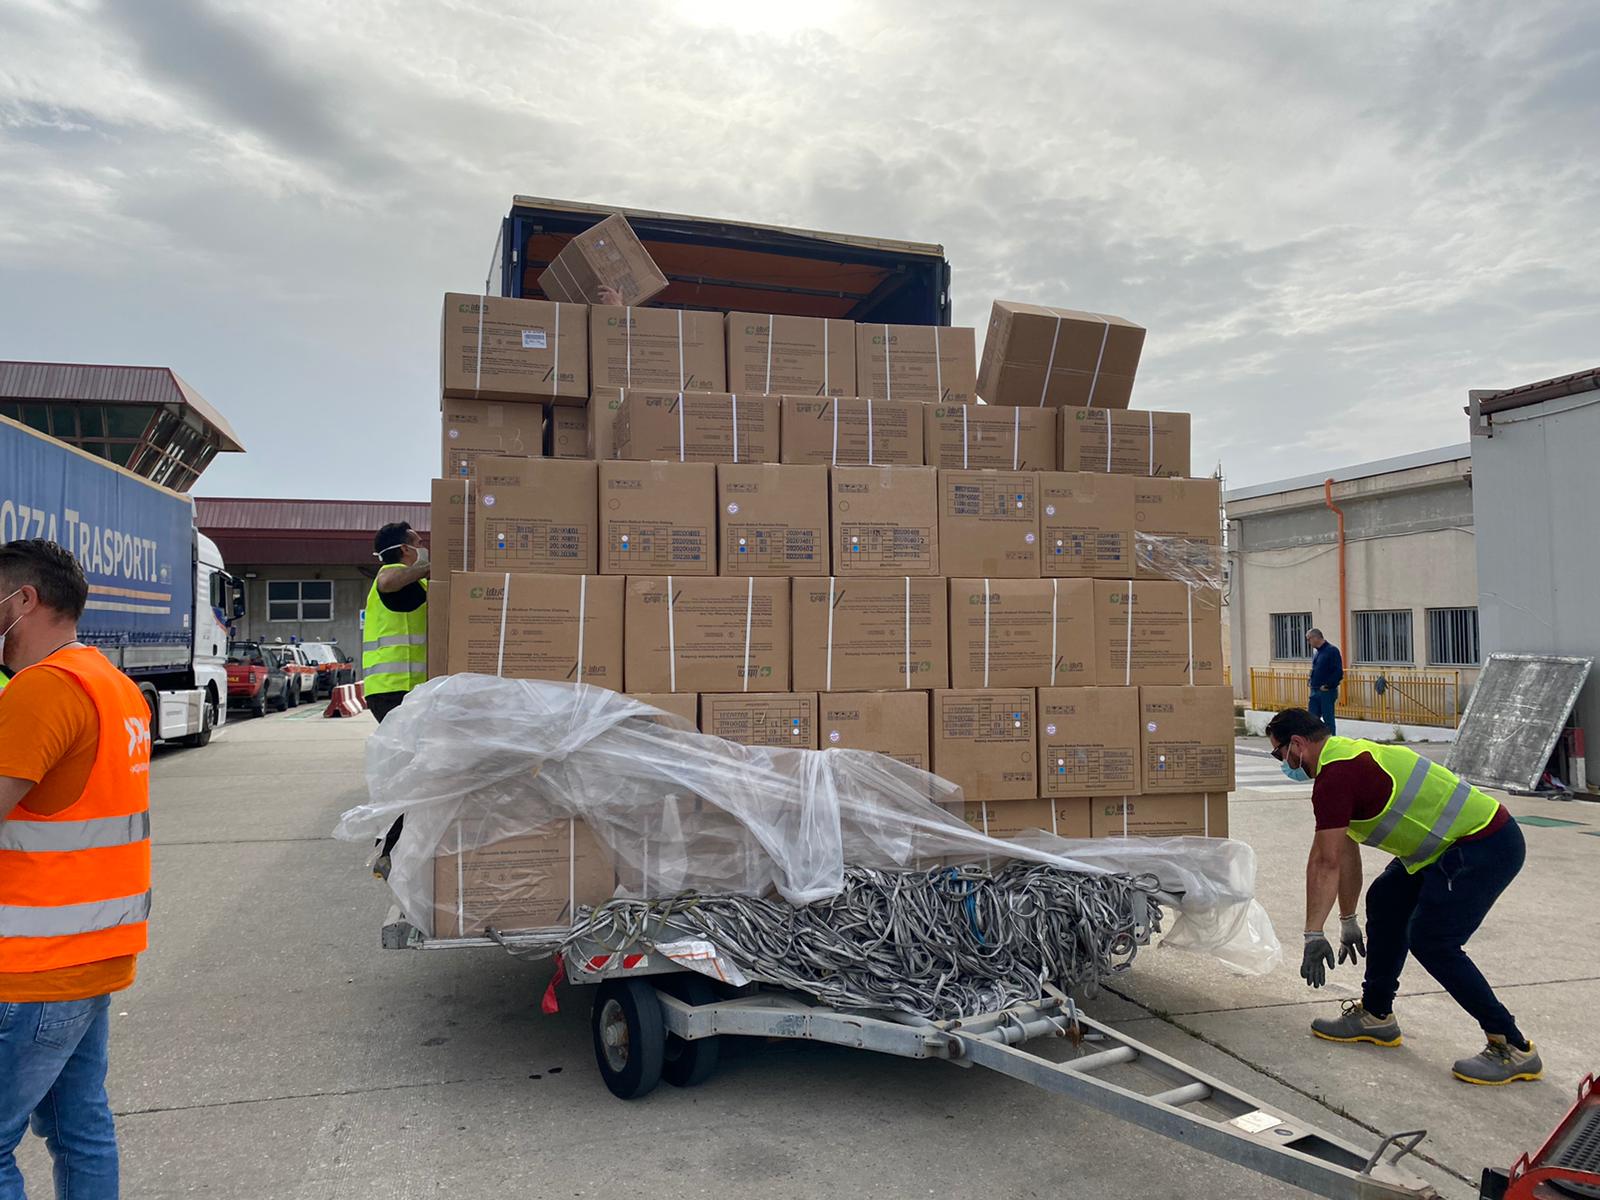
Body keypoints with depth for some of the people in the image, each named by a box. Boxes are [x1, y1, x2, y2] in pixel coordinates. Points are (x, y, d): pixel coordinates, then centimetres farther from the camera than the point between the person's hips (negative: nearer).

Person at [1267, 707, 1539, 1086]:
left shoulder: (1335, 775, -19)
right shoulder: (1349, 756, 14)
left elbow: (1326, 863, -19)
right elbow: (1346, 853, 20)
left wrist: (1313, 936, -13)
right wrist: (1348, 922, 26)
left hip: (1486, 847, -11)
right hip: (1464, 841, 11)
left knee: (1432, 942, -12)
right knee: (1385, 900, 14)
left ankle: (1513, 1048, 1)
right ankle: (1376, 1015, 23)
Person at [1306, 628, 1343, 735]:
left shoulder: (1332, 650, -12)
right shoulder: (1316, 651, 14)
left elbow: (1338, 672, -18)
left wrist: (1328, 686, -15)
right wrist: (1312, 684, 13)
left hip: (1327, 692, -8)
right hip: (1315, 691, 8)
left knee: (1328, 720, 0)